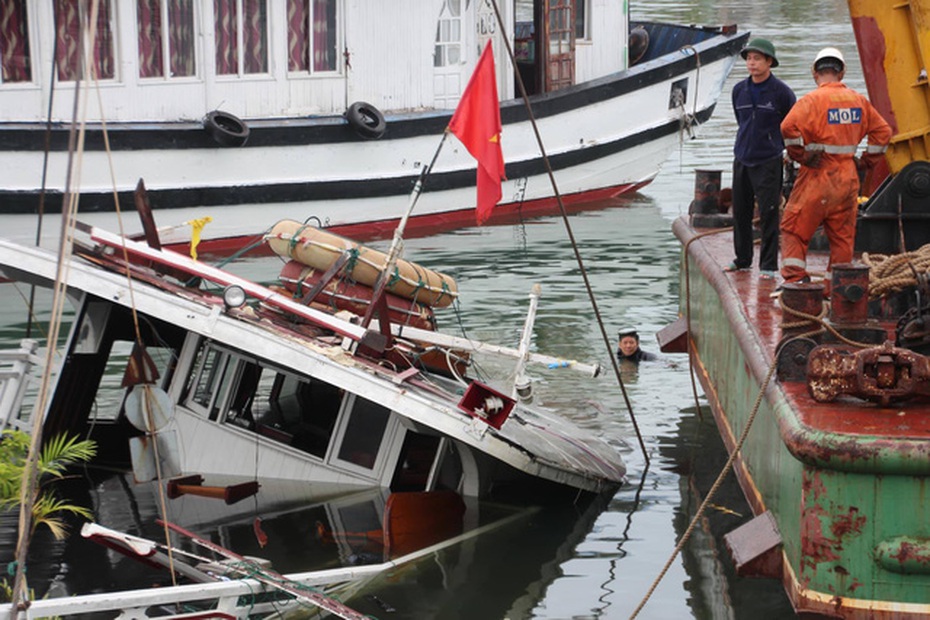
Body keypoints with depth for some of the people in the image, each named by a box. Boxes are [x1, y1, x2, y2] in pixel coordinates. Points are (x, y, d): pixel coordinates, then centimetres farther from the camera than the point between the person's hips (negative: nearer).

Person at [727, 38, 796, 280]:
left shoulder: (781, 92, -7)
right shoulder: (739, 90, 6)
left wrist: (788, 150, 9)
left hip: (768, 162, -5)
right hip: (742, 159, 5)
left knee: (768, 213, -6)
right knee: (740, 212, 11)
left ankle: (768, 265, 0)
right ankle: (742, 259, 25)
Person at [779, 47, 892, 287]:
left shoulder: (812, 99, -10)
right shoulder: (858, 100, 8)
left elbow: (789, 127, -25)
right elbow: (882, 131, 15)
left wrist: (800, 155, -14)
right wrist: (867, 161, 15)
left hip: (818, 177, -5)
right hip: (848, 176, 5)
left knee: (794, 229, 3)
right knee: (842, 235, 12)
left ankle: (796, 278, -5)